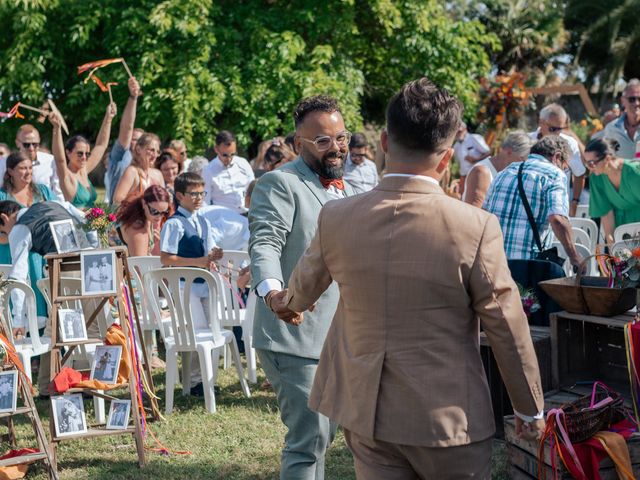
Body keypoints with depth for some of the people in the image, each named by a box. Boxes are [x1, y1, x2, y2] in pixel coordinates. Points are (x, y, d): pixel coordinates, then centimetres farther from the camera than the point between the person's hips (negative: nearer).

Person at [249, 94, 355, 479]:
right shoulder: (279, 184, -10)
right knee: (309, 437, -11)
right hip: (296, 337, -9)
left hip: (337, 338, 9)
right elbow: (264, 244, -23)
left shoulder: (347, 191, 17)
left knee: (321, 433, 17)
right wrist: (272, 289, -41)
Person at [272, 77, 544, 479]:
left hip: (366, 414, 3)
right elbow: (508, 329, -9)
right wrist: (531, 409, 6)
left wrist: (293, 305, 39)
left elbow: (308, 280, 14)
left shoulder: (337, 219, -7)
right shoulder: (476, 227, -18)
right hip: (449, 417, -3)